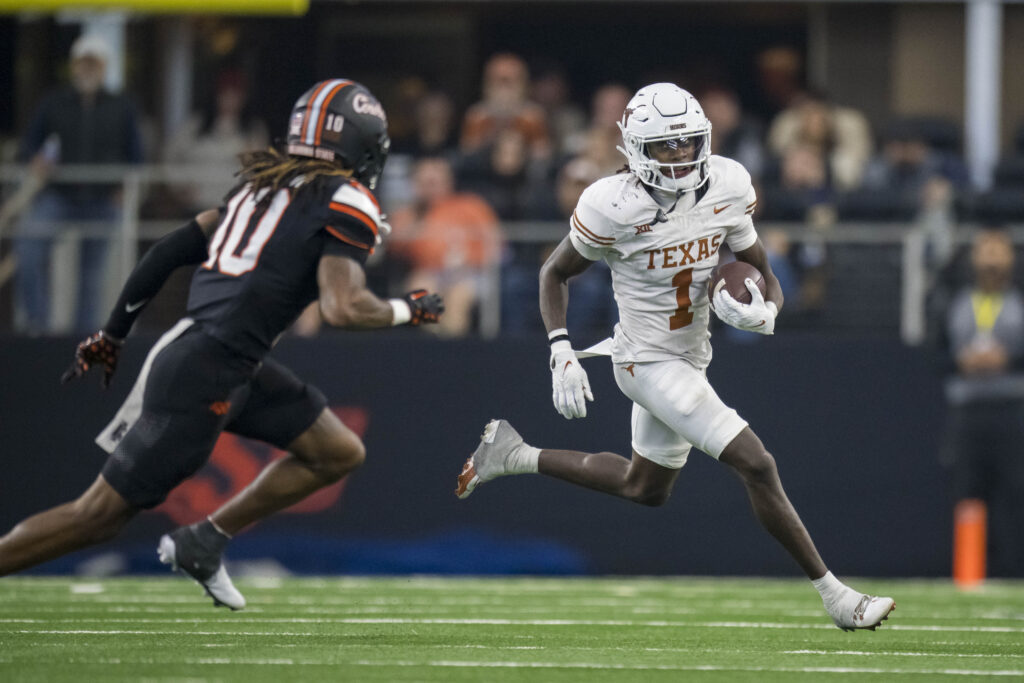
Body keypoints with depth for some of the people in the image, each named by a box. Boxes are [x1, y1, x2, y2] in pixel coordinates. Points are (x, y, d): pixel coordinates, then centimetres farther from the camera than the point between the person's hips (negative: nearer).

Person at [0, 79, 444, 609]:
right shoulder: (348, 204, -7)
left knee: (339, 454, 16)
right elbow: (342, 308, -21)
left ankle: (201, 543, 16)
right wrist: (406, 311, -2)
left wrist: (112, 335, 23)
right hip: (207, 377, -9)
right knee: (99, 515, -4)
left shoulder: (265, 184, 17)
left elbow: (170, 251, 17)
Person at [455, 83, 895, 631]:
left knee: (645, 489, 26)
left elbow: (764, 274, 2)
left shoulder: (726, 190, -7)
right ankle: (834, 596, -6)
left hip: (690, 356, 8)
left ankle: (515, 456, 38)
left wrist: (763, 312, -21)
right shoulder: (615, 207, -21)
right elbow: (555, 273, -6)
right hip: (648, 361, -8)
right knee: (756, 466, -15)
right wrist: (562, 355, -16)